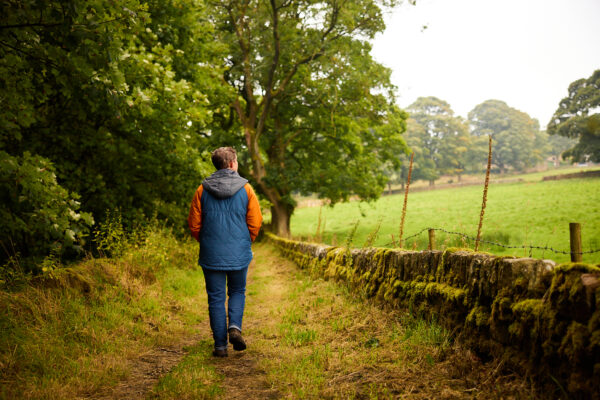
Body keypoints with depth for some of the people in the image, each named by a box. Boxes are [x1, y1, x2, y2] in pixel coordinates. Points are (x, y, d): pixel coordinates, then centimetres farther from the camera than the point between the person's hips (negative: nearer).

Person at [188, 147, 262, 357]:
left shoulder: (203, 190, -2)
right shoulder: (245, 188, -3)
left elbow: (194, 224, 2)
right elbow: (255, 222, -2)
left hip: (212, 255, 0)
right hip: (239, 253, 0)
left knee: (216, 298, 7)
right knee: (237, 292, 19)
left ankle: (220, 345, 8)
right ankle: (235, 326, -5)